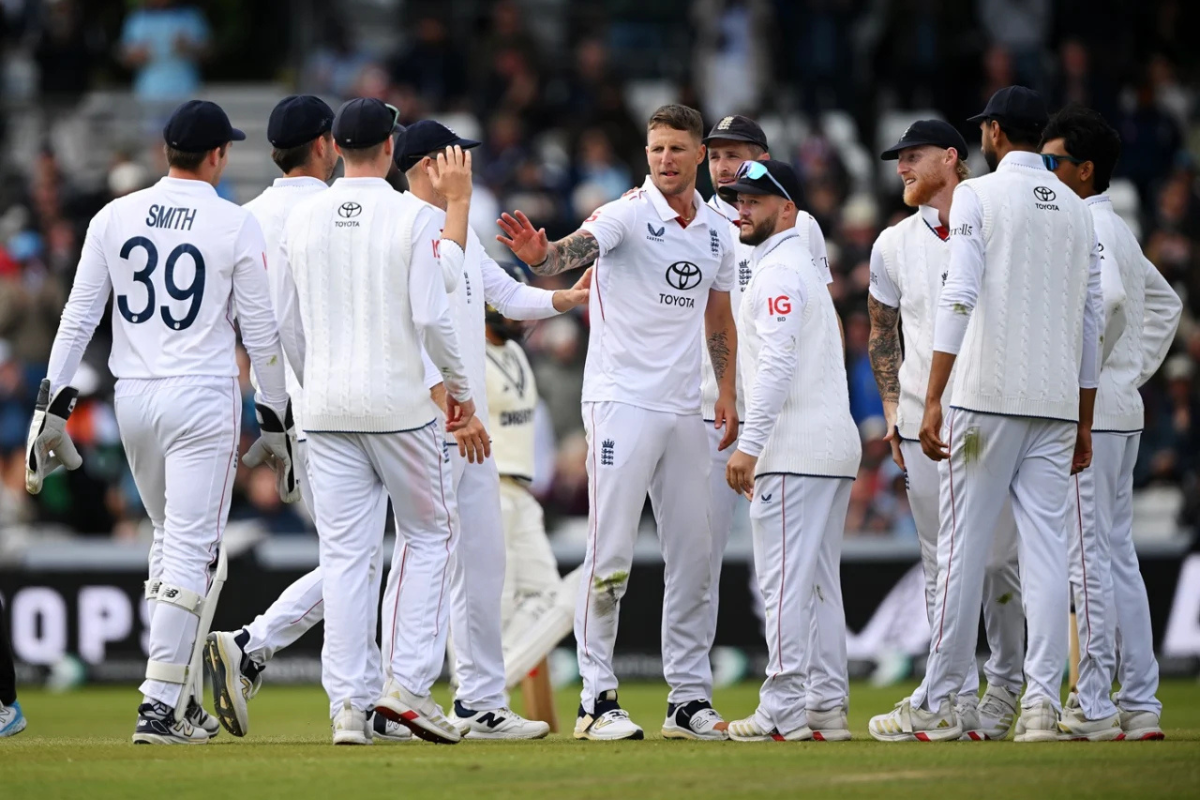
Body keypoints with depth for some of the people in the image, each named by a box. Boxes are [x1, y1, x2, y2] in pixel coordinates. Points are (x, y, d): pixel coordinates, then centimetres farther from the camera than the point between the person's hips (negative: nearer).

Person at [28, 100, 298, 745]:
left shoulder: (114, 218, 4)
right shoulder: (237, 225, -5)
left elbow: (78, 317, 1)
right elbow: (262, 332, -3)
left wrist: (52, 406, 3)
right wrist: (276, 423, 4)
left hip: (132, 400, 5)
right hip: (203, 401, -5)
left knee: (170, 540, 19)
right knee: (192, 551, -4)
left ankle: (180, 697, 19)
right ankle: (160, 707, -12)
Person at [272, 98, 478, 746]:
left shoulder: (303, 218, 5)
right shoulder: (413, 216, -8)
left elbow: (286, 321, 9)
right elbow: (432, 316, -13)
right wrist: (461, 388, 0)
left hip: (326, 409, 4)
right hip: (399, 401, -4)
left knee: (343, 553, 4)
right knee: (430, 533, 11)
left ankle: (346, 705, -2)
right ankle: (408, 684, 0)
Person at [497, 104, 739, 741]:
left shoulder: (717, 231, 11)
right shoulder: (626, 215, -8)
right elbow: (578, 249, -28)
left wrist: (727, 394, 14)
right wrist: (542, 255, -50)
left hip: (683, 410, 6)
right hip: (621, 398, -6)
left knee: (693, 553, 7)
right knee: (612, 550, -8)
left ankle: (689, 696, 14)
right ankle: (597, 699, -4)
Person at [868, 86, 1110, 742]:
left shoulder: (978, 195, -3)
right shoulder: (1076, 210, 14)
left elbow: (960, 298, -12)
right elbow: (1090, 321, 14)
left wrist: (933, 401, -13)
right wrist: (1083, 423, 19)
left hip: (988, 396, -5)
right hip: (1057, 403, 5)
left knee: (962, 546, -2)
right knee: (1046, 546, 3)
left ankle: (937, 704, 0)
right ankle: (1042, 704, -4)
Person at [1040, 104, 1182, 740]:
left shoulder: (1085, 229, -12)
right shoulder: (1117, 230, 18)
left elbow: (1107, 298, -29)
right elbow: (1164, 304, 28)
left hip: (1086, 412, -10)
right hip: (1123, 413, 10)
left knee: (1089, 558, -8)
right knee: (1118, 557, 11)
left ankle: (1091, 707, -8)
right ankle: (1139, 705, 11)